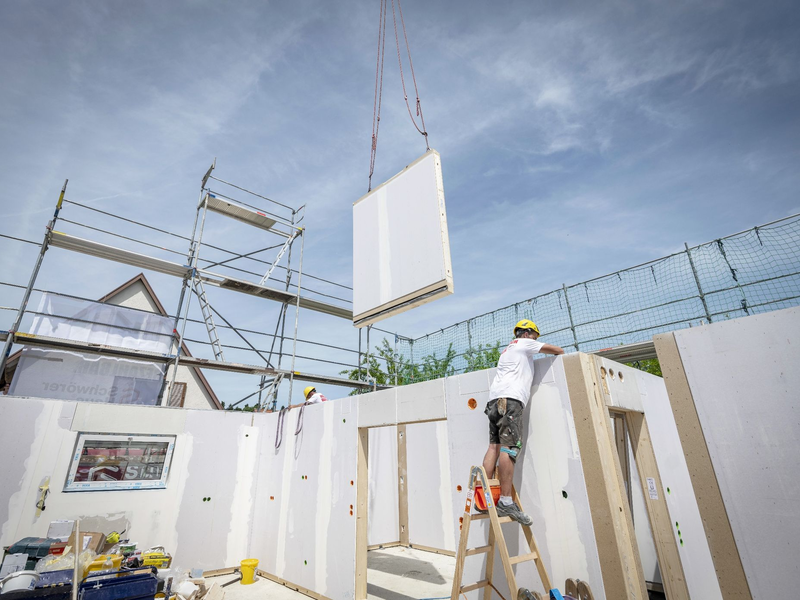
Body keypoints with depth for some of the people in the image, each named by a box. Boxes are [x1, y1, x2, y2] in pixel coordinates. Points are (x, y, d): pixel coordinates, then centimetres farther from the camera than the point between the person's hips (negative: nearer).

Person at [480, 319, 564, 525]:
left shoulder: (507, 350, 36)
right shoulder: (524, 343, 12)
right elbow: (557, 350, 16)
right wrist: (563, 353, 39)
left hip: (495, 400, 9)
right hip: (510, 399, -9)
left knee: (495, 446, 1)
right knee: (509, 448, -14)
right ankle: (506, 502, -18)